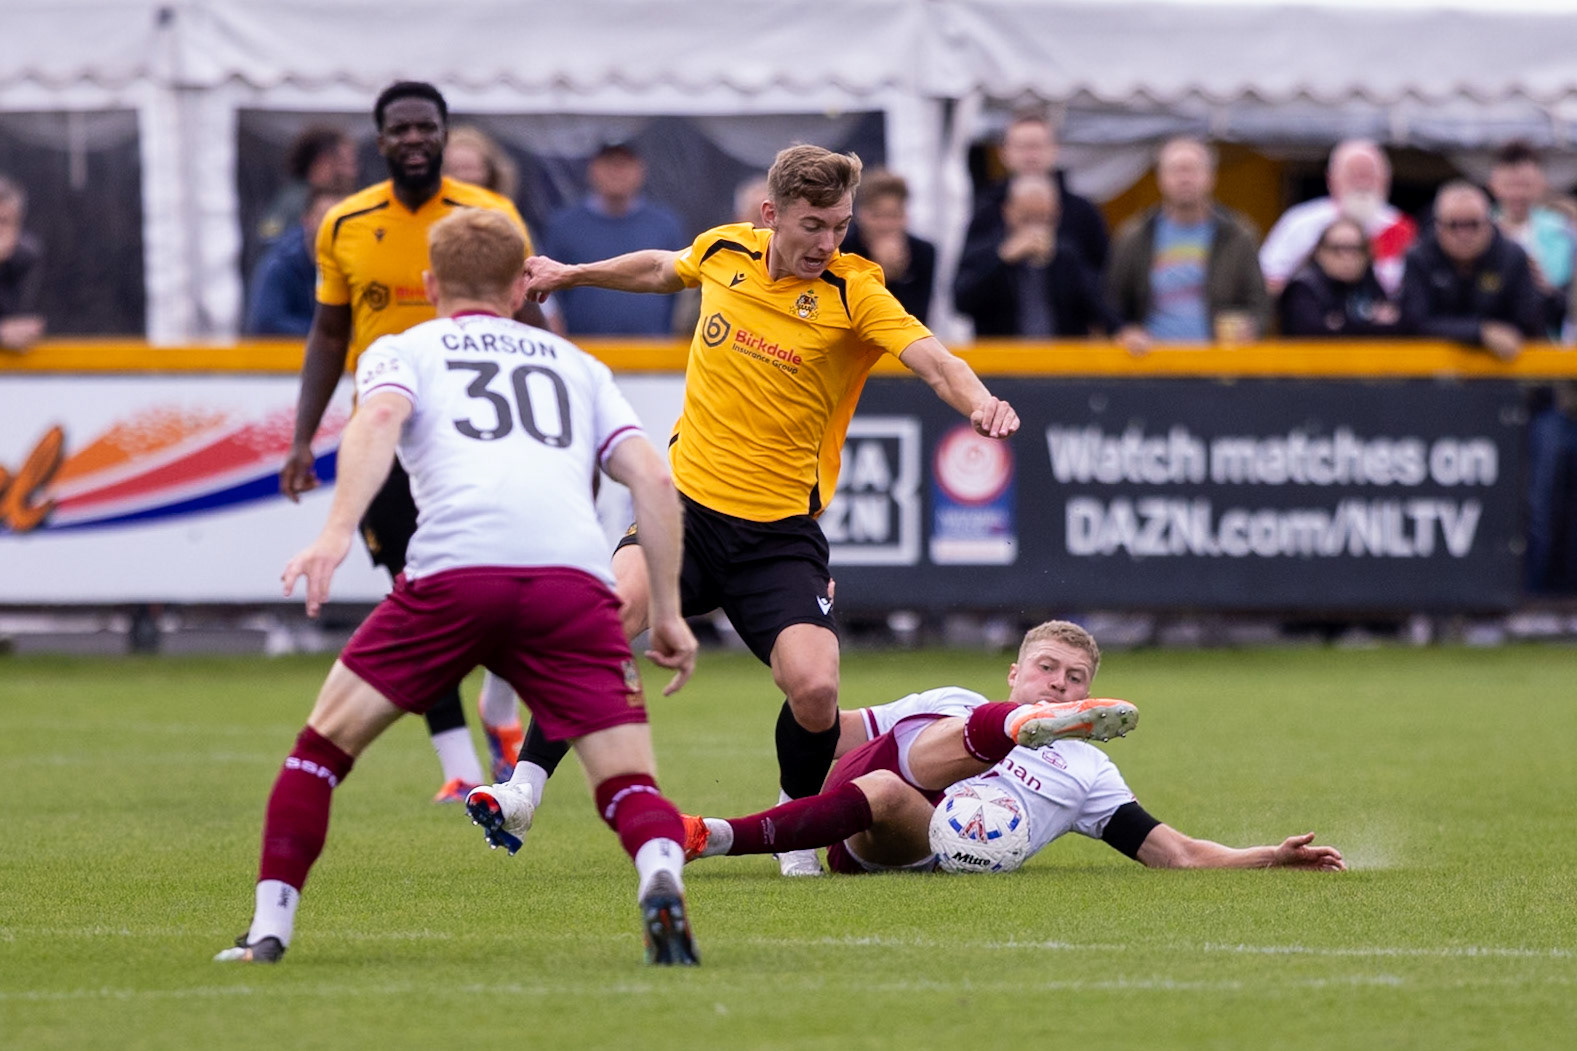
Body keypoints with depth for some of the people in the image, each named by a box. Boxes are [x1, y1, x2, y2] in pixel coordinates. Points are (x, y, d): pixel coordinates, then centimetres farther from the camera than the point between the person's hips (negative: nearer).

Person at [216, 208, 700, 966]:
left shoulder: (401, 350, 25)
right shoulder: (575, 364, 33)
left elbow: (379, 419, 1)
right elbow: (652, 478, 20)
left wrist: (337, 533, -13)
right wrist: (667, 612, 23)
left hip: (456, 569, -1)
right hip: (574, 576, 2)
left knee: (326, 741, 15)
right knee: (628, 783, 2)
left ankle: (269, 927, 12)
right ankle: (661, 874, -30)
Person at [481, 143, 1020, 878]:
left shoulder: (852, 293, -10)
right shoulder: (723, 252, 2)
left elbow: (934, 361, -25)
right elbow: (662, 269, 26)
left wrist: (980, 403, -46)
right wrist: (569, 274, 37)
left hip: (781, 533, -2)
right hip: (687, 501, 2)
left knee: (814, 689, -20)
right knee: (615, 611, -27)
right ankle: (523, 788, -16)